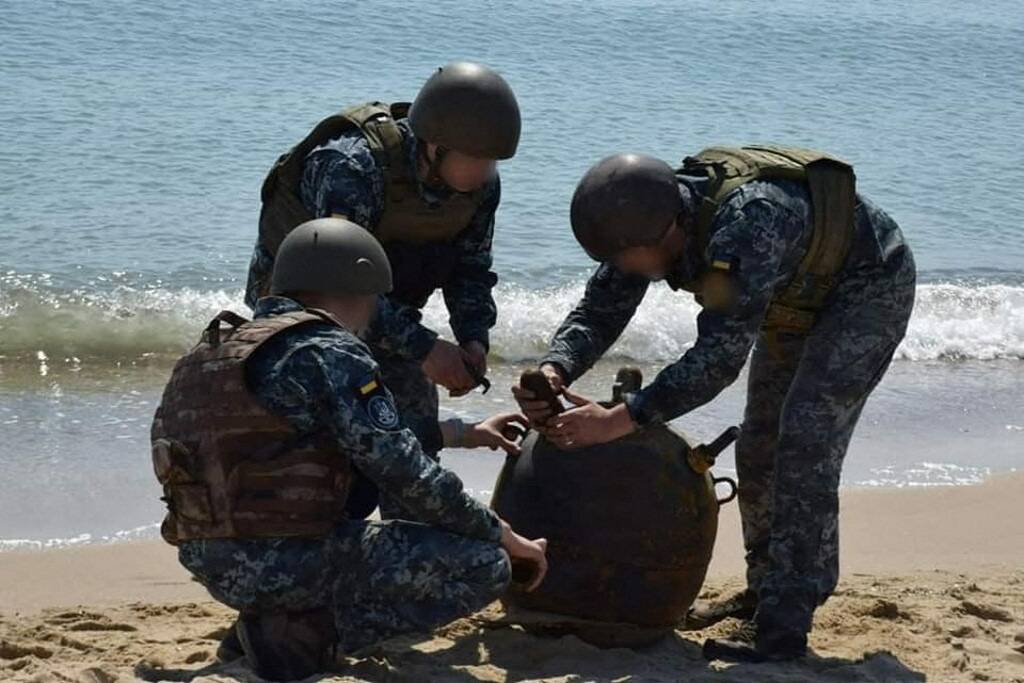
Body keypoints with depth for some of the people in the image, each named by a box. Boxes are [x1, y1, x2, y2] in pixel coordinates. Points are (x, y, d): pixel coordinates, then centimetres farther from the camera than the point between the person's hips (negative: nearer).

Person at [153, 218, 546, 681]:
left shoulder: (216, 350, 17)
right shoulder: (328, 352, -9)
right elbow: (402, 471, -12)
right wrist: (500, 533, -1)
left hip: (208, 562, 9)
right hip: (285, 564, -9)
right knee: (484, 566, -5)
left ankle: (284, 614, 11)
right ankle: (306, 634, -7)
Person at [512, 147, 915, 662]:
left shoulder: (746, 223, -42)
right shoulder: (647, 216, -18)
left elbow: (719, 357, -42)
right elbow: (598, 310, -14)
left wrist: (620, 420, -44)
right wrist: (555, 370, -35)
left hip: (871, 284, -9)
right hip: (802, 297, 9)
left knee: (805, 444, -19)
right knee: (759, 445, 12)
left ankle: (783, 629, -18)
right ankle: (768, 590, 29)